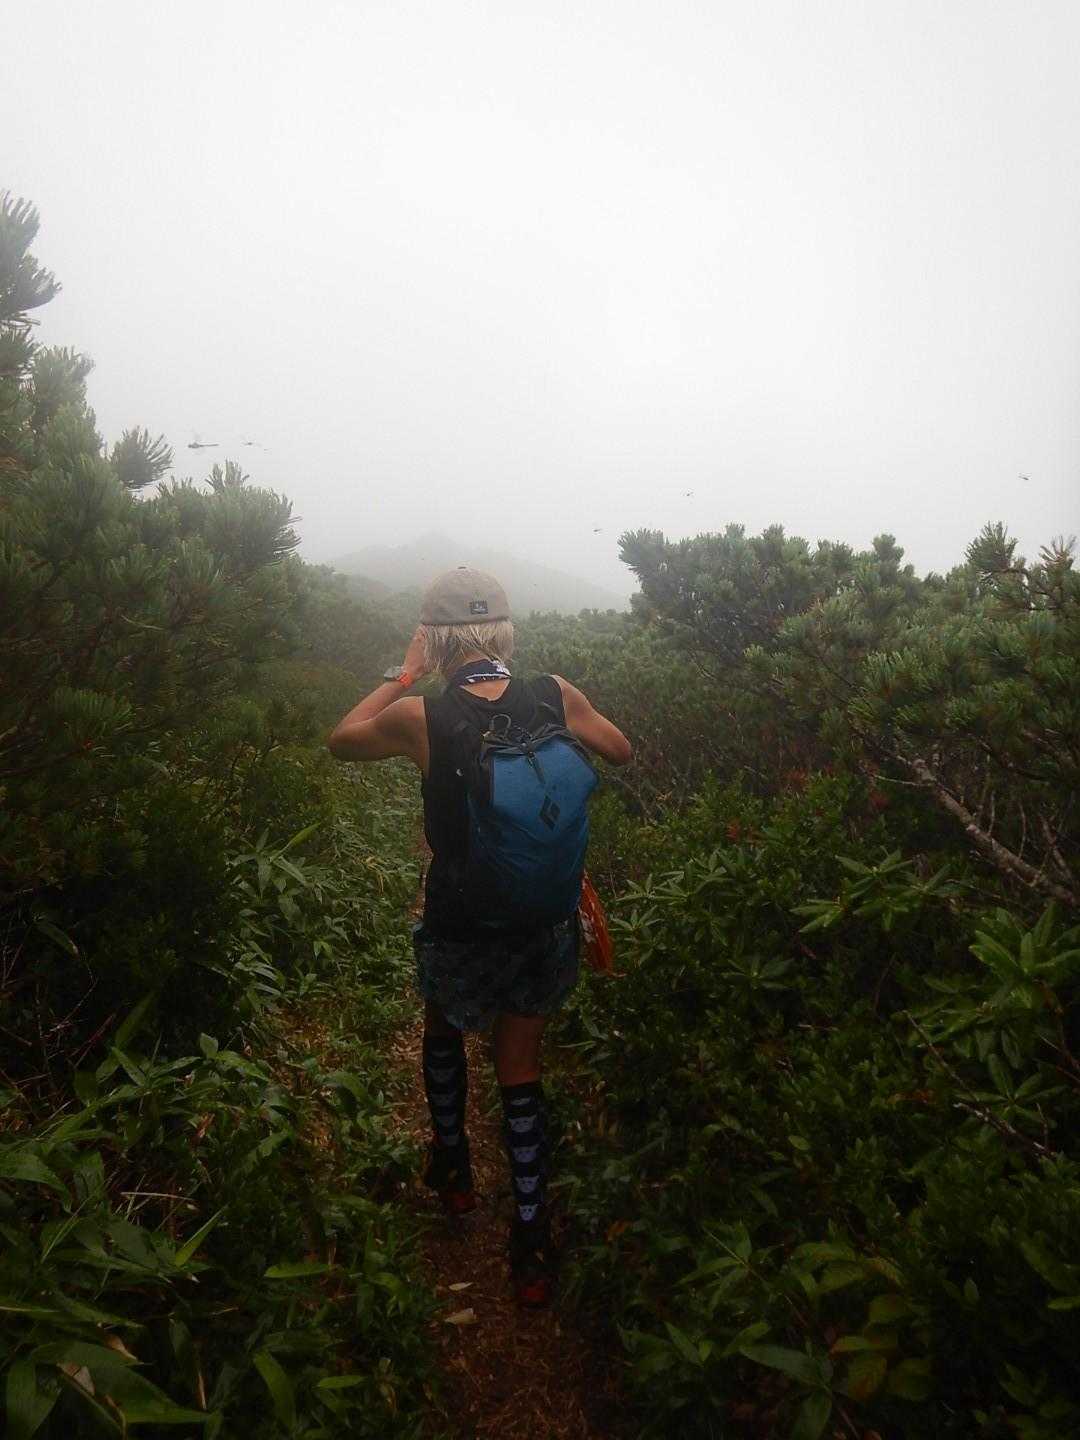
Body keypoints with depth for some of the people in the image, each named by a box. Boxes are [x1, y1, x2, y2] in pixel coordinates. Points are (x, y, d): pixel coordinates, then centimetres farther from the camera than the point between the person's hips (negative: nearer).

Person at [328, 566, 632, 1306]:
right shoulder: (554, 695, -13)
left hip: (461, 929, -2)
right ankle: (533, 1245, 27)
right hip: (545, 922, 2)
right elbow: (622, 751, 6)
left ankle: (453, 1168, 49)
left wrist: (404, 672, 3)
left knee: (444, 1035, 29)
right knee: (520, 1069, 19)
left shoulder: (421, 717, -20)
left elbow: (341, 739, 1)